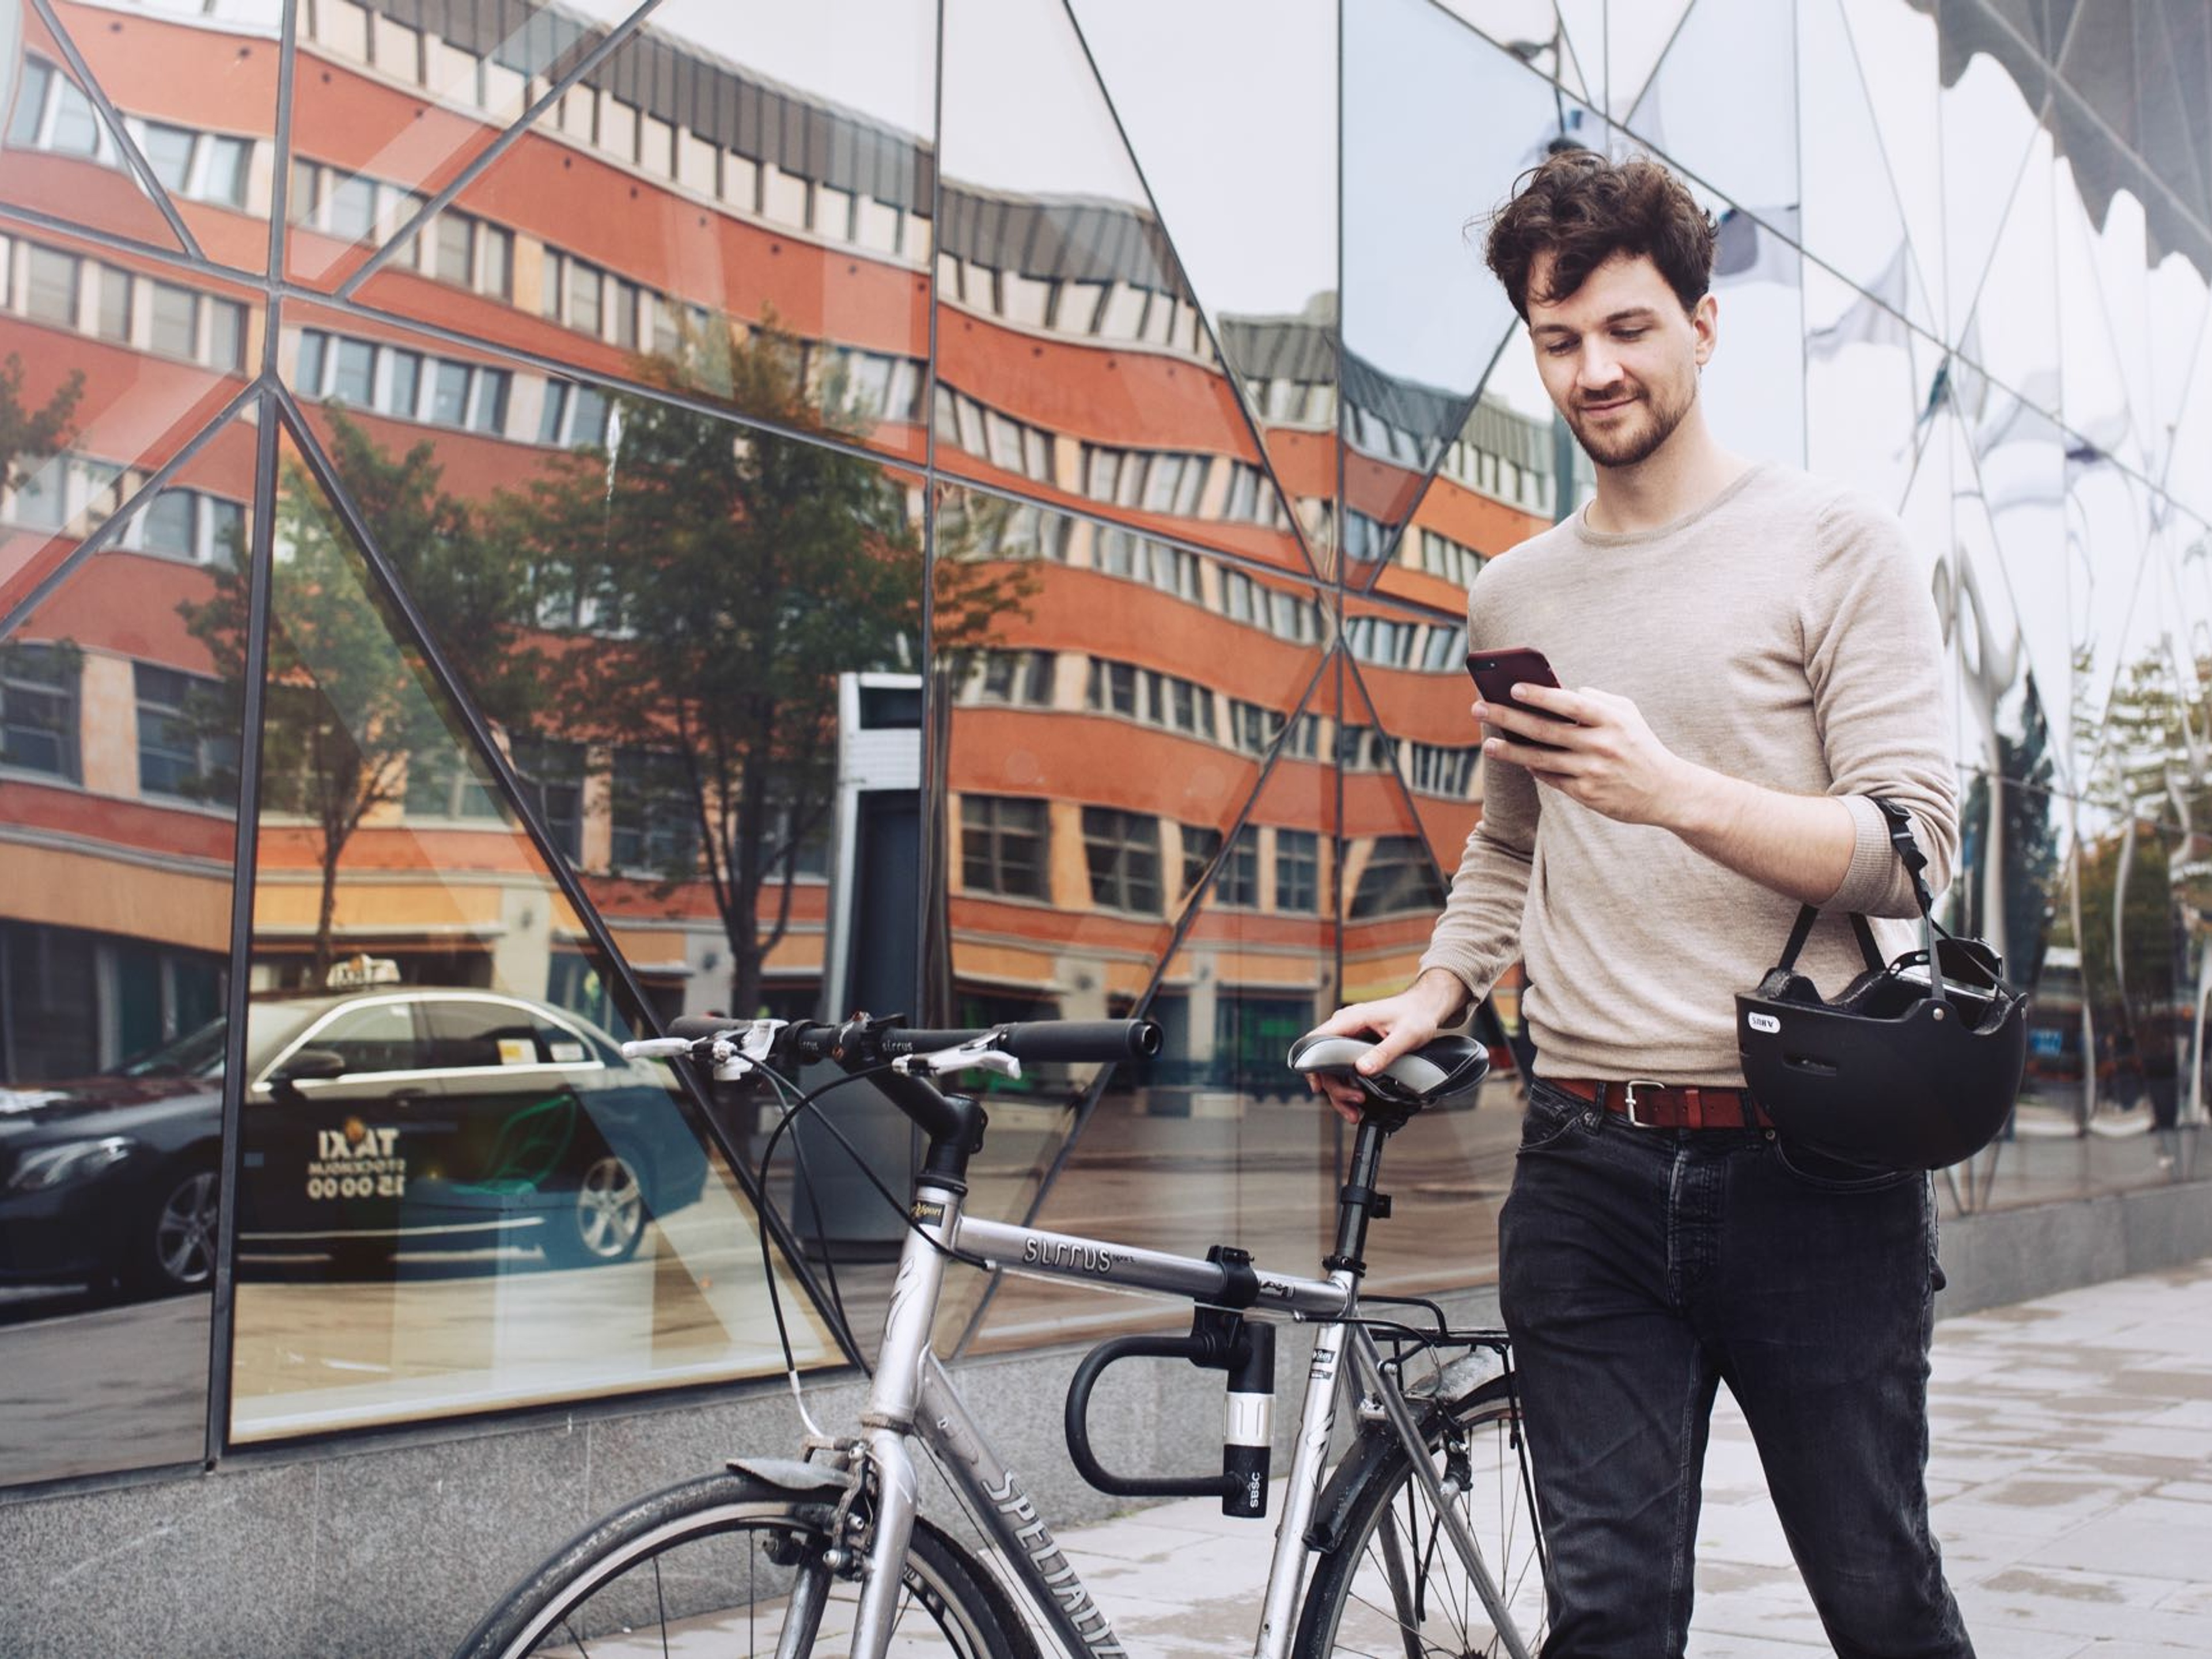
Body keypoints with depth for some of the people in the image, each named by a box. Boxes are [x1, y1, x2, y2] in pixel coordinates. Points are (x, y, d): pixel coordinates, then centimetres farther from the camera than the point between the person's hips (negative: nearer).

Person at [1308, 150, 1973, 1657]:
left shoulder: (1834, 544, 0)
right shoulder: (1513, 597, 14)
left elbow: (1911, 851, -8)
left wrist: (1674, 791, -22)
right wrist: (1435, 992, 8)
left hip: (1808, 1171, -3)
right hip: (1589, 1168, 3)